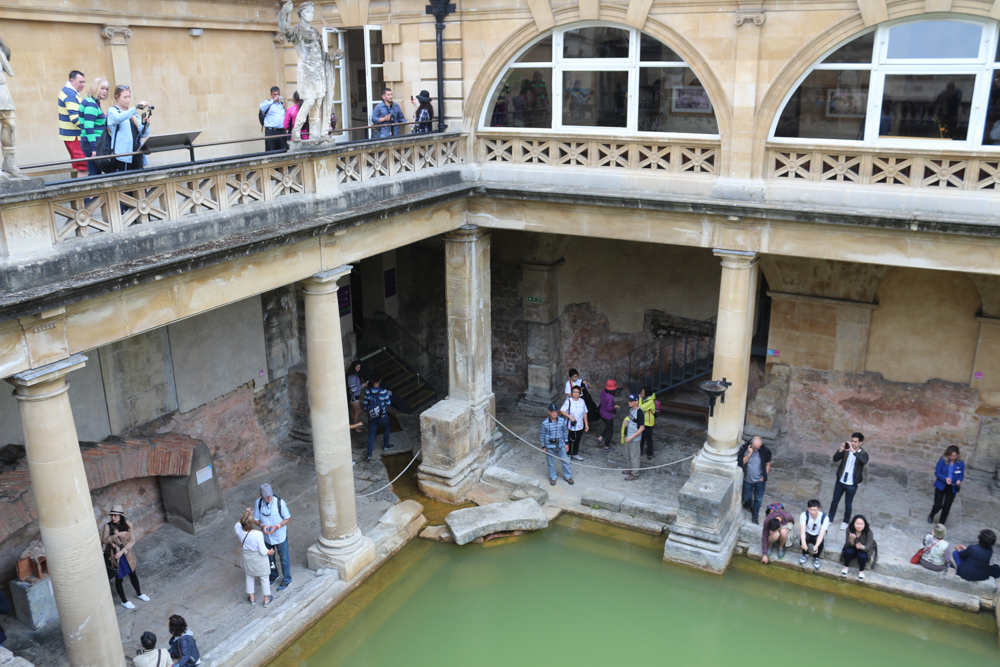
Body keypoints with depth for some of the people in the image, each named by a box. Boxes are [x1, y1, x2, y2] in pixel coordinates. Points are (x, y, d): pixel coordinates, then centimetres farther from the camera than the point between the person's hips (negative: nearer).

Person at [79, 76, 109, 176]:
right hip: (92, 143, -10)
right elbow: (88, 127, -20)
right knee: (94, 173, -10)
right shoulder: (91, 104, -13)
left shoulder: (94, 102, 17)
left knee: (93, 173, 8)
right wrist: (94, 149, -24)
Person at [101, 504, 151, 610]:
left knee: (133, 575, 19)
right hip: (114, 557, -3)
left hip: (126, 554, 3)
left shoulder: (127, 525, -11)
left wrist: (122, 551, -19)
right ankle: (124, 601, 31)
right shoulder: (108, 526, -17)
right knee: (119, 579, 11)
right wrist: (117, 535, -34)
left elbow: (132, 540, -10)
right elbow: (105, 540, -23)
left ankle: (139, 594, 43)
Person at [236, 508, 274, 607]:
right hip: (259, 560, -3)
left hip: (246, 558, 4)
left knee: (249, 577, 28)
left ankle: (251, 599, 45)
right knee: (264, 578, 20)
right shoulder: (258, 534, -36)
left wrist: (245, 515, -3)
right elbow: (263, 551, -24)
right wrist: (270, 552, -4)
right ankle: (266, 600, 37)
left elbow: (238, 523, 2)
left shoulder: (238, 531, -26)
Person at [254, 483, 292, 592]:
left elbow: (288, 518, -14)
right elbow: (256, 519, -4)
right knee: (270, 557, 24)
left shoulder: (280, 503, -26)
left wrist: (277, 526, -28)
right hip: (267, 536, 4)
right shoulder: (258, 503, -16)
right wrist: (262, 525, -25)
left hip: (280, 536, -3)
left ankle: (286, 580, 34)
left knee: (284, 558, 13)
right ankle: (274, 575, 51)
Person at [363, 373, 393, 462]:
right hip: (383, 417, -1)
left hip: (371, 417, 1)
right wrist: (389, 396, 10)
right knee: (386, 430, 28)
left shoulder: (367, 391, -11)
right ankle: (386, 446, 43)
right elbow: (388, 403, -8)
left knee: (371, 436, 9)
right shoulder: (383, 391, -18)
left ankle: (369, 455, 7)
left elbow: (365, 404, -1)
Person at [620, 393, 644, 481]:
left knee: (634, 456, 5)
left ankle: (635, 474, 19)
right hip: (628, 436, 9)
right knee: (628, 454, 23)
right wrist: (626, 420, -3)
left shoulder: (639, 412, -26)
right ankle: (630, 469, 41)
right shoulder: (631, 409, 0)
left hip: (634, 438, -9)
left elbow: (641, 428, -23)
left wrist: (631, 437, -24)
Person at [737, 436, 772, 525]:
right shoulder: (744, 448, -19)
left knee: (758, 499, 11)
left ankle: (755, 516, 33)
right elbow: (741, 463, -20)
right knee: (746, 497, 20)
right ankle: (748, 505, 55)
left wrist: (764, 476, -5)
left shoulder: (765, 450, -17)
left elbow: (768, 464, -3)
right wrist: (749, 454, -31)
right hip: (747, 480, 0)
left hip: (760, 481, 0)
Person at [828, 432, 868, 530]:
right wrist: (840, 450, -29)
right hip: (840, 481, 2)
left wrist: (853, 451, -41)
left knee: (848, 504, 12)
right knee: (835, 501, 14)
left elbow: (864, 461, -32)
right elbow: (835, 459, -12)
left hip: (852, 484, -2)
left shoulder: (863, 454, -10)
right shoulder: (846, 451, -4)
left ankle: (845, 522, 31)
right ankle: (830, 518, 32)